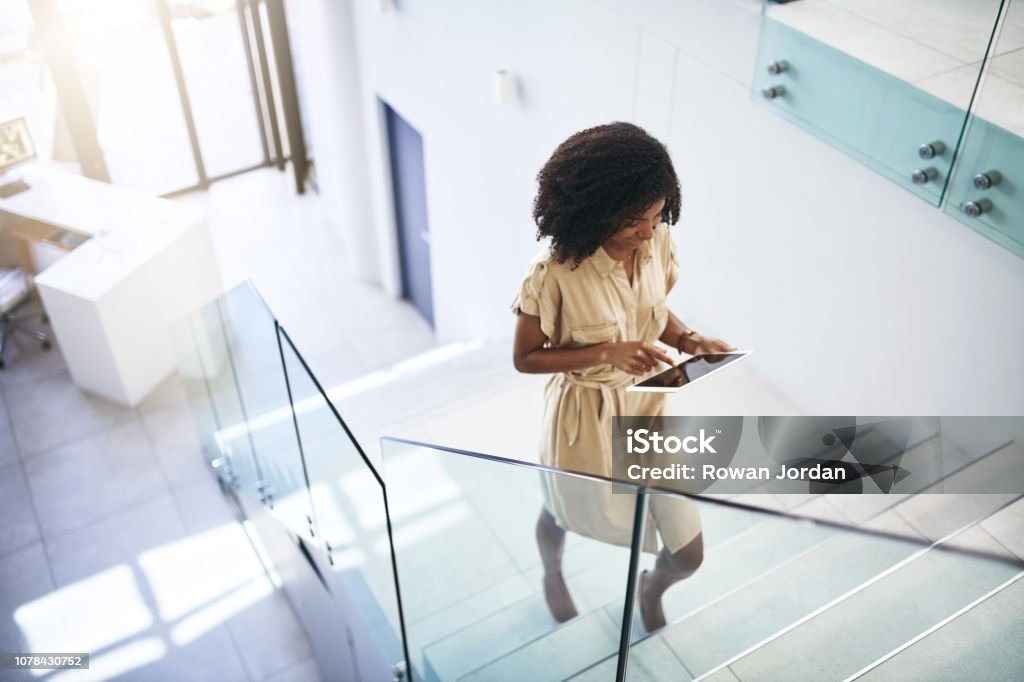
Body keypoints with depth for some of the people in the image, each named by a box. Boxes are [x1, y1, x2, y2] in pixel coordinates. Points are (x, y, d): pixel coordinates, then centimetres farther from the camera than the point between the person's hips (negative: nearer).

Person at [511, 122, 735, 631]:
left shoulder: (657, 241, -14)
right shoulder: (555, 271, -29)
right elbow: (525, 358, -18)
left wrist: (688, 339, -17)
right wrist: (607, 352, -30)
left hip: (649, 404, 4)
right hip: (583, 416, -3)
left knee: (689, 552, 10)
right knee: (563, 514, 28)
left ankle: (651, 590, 50)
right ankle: (552, 575, 67)